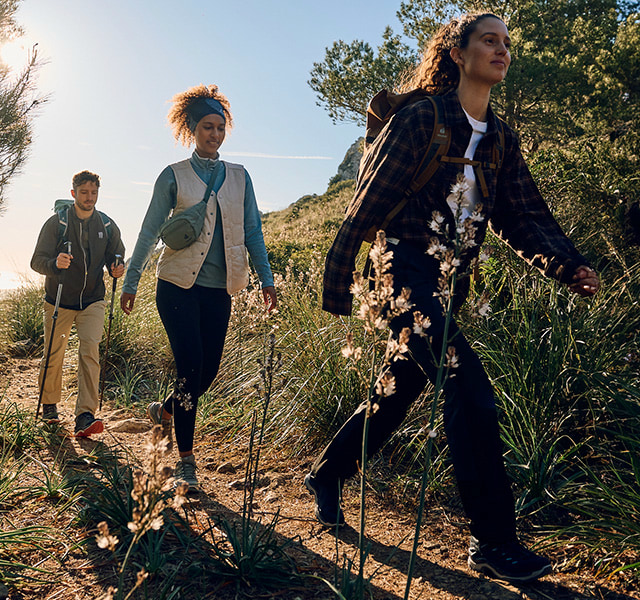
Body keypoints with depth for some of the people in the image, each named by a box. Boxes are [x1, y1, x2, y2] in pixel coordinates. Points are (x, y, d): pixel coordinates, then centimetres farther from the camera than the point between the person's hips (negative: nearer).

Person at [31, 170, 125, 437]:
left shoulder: (107, 225, 2)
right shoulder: (57, 223, -6)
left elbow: (116, 257, 14)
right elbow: (37, 260, -9)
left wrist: (117, 270, -11)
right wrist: (55, 264, -32)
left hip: (92, 301, 1)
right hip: (59, 302, -1)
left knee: (90, 350, -15)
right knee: (54, 356, 10)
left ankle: (85, 416, -16)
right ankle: (49, 405, 35)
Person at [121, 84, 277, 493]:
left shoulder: (239, 177, 13)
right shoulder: (174, 176, 5)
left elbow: (253, 231, 11)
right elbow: (150, 231, 5)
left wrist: (266, 278, 2)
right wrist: (131, 282, 3)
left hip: (219, 289, 4)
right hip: (178, 285, -3)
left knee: (209, 371, 6)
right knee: (191, 368, -10)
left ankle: (165, 411, 37)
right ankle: (186, 460, 4)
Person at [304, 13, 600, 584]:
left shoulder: (502, 141, 14)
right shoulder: (421, 118, -6)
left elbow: (524, 215, 6)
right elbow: (368, 201, -8)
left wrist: (568, 264, -12)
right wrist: (338, 281, -10)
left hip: (448, 281, 8)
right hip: (404, 270, -8)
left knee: (401, 390, 13)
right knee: (471, 392, -16)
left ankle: (326, 475, 34)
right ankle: (495, 541, -4)